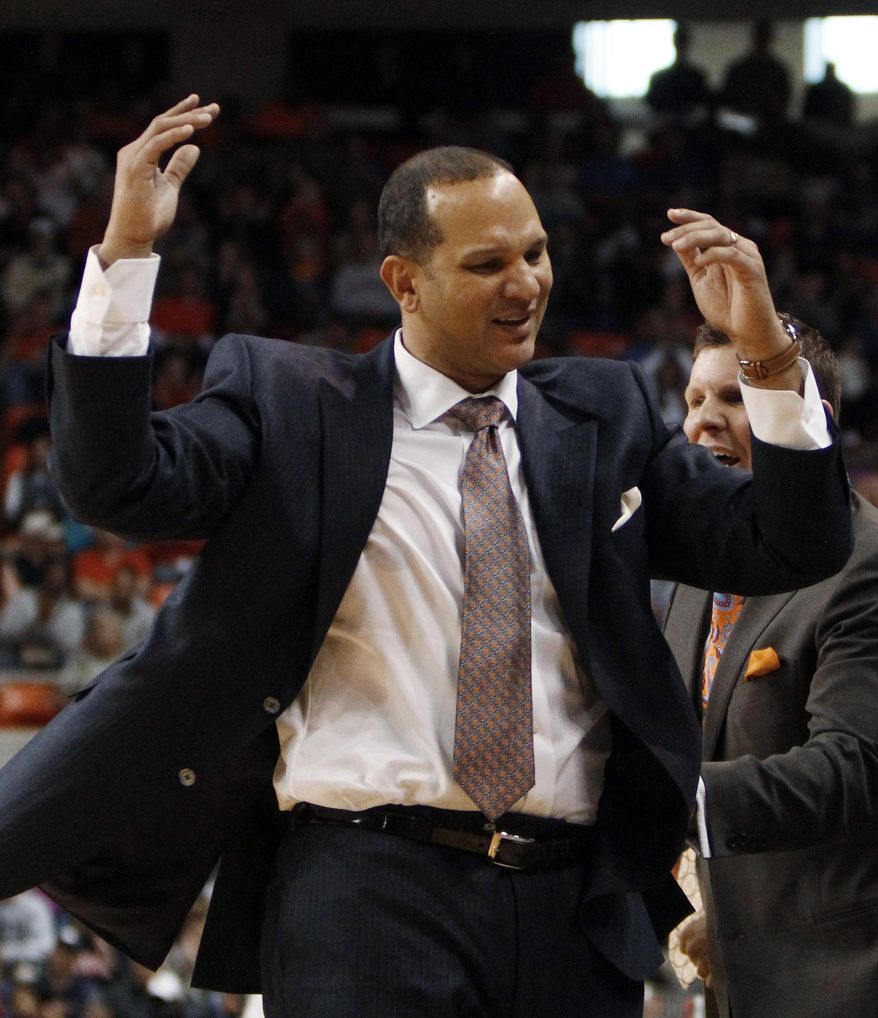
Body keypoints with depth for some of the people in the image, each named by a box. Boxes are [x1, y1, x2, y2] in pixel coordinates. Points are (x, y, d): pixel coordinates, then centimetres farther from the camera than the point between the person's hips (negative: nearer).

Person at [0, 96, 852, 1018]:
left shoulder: (603, 415, 15)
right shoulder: (287, 399, 6)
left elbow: (790, 552, 9)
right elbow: (115, 483, -8)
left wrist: (768, 356, -5)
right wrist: (127, 252, -15)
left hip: (574, 908, 3)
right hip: (368, 897, -3)